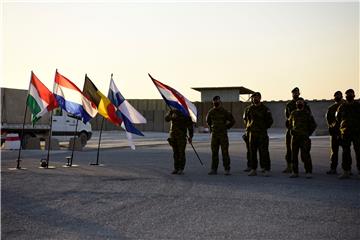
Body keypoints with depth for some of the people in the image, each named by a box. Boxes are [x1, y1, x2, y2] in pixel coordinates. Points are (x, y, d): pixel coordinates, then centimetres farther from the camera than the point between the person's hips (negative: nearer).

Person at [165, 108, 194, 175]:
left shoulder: (186, 115, 0)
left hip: (182, 135, -3)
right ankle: (176, 169, 11)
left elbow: (190, 126, 0)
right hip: (173, 134, 3)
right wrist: (172, 116, -28)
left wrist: (190, 136, -8)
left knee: (181, 152, -5)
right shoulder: (172, 111, 7)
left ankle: (181, 169, 0)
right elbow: (166, 119, -8)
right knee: (175, 152, 6)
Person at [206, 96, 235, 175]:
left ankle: (227, 169, 1)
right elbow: (208, 121, 26)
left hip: (223, 134, -3)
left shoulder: (225, 112, -4)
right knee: (214, 152, 5)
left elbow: (232, 121, 5)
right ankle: (214, 169, 11)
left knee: (225, 152, -4)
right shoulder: (211, 112, 6)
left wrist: (226, 127, 6)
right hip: (214, 134, 3)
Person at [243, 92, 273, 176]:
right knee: (252, 152, 6)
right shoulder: (250, 108, 10)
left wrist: (264, 128, 3)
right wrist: (248, 127, 13)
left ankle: (266, 170, -2)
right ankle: (253, 169, 12)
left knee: (263, 152, -6)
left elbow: (270, 121, 6)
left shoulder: (265, 109, -1)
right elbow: (246, 119, 23)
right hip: (252, 133, 4)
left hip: (262, 134, -4)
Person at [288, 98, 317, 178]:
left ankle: (308, 172, -2)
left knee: (305, 155, -9)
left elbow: (313, 125, 7)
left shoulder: (307, 113, 2)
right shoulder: (293, 113, 12)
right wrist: (291, 131, 11)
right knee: (294, 154, 4)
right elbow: (289, 123, 26)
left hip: (304, 137, -4)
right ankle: (295, 172, 12)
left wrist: (308, 133, 0)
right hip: (294, 137, 4)